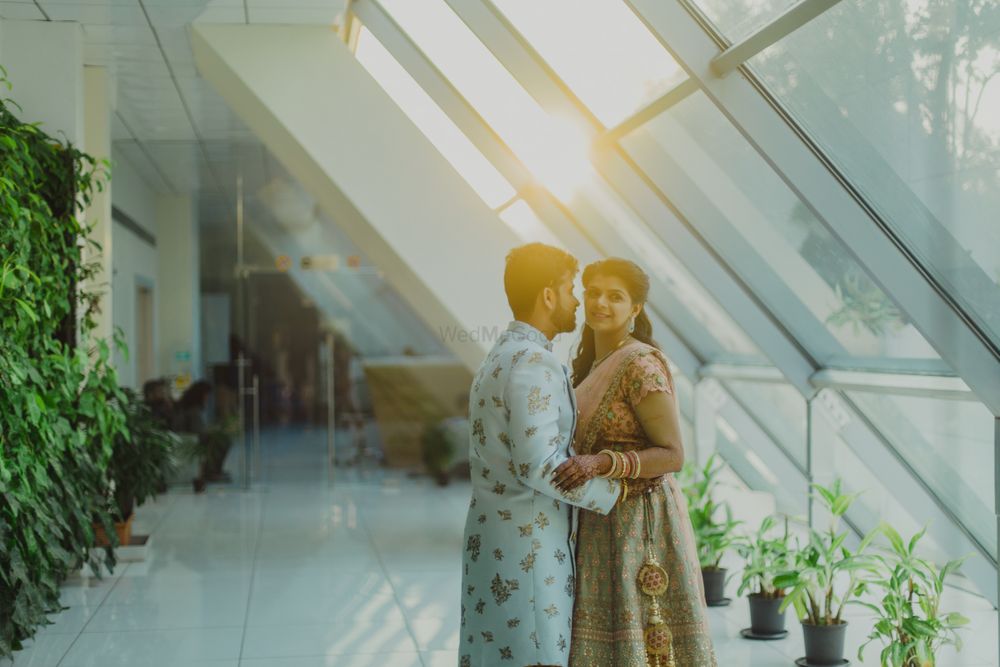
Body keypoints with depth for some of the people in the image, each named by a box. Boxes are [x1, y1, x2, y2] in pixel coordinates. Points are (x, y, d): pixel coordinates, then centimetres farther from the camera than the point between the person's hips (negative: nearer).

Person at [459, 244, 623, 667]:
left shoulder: (498, 357, 14)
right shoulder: (534, 363, -17)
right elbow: (539, 465, -22)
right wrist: (612, 491, -12)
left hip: (492, 541, 10)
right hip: (527, 548, -10)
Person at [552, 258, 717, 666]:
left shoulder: (641, 365, -16)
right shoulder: (595, 365, 11)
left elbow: (672, 455, -19)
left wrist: (601, 463, -30)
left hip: (638, 523, -9)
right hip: (605, 524, 9)